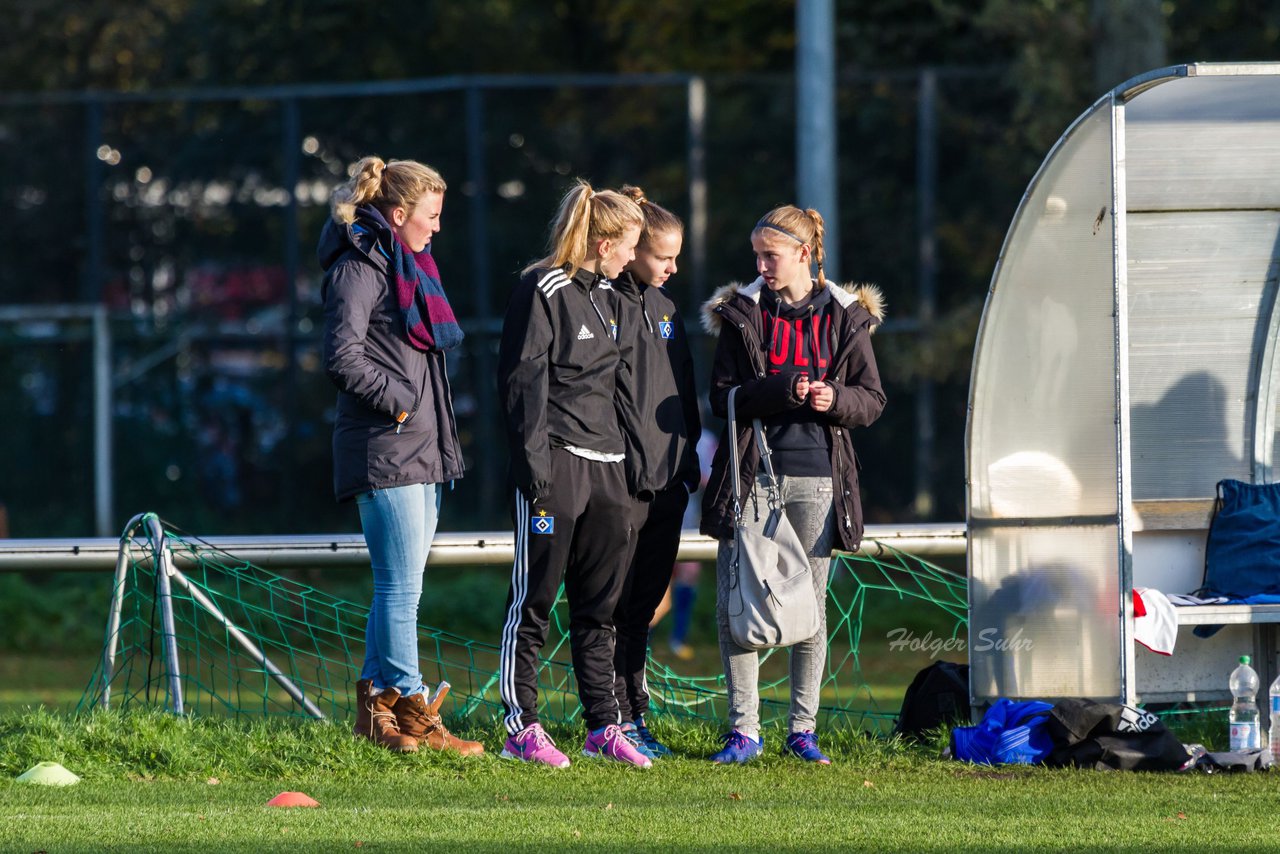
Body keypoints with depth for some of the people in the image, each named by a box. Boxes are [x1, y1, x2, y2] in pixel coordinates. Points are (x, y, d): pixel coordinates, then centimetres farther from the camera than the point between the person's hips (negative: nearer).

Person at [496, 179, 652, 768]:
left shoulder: (604, 294, 17)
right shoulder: (544, 290, -9)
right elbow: (523, 382, -13)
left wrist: (620, 455, 17)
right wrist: (535, 468, -18)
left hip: (605, 465, 8)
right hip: (554, 462, -8)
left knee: (600, 604, 9)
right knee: (533, 601, -3)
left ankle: (603, 726, 13)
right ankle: (521, 727, 0)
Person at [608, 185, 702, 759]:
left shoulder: (663, 307, 16)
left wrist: (689, 464, 17)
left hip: (667, 483, 8)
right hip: (621, 482, -8)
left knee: (645, 604, 11)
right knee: (617, 608, -4)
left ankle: (631, 715, 17)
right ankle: (621, 718, -1)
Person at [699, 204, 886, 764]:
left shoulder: (846, 319, 5)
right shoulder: (742, 315, 5)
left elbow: (872, 399, 7)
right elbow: (722, 396, 0)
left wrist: (835, 399, -14)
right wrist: (781, 390, -16)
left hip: (816, 478, 0)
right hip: (752, 476, 0)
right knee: (733, 606, -5)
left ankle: (802, 729, 13)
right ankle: (744, 729, 2)